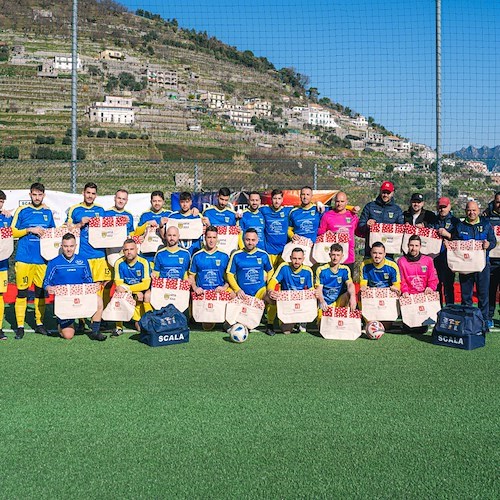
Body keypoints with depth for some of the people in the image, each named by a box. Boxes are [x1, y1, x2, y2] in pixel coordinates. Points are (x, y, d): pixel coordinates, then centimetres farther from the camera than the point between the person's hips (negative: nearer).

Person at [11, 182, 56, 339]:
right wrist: (29, 230, -11)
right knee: (22, 291, -3)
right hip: (24, 258, -3)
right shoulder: (21, 211, 3)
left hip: (42, 258, 3)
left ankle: (39, 323, 17)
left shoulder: (48, 212, 13)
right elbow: (13, 232, 0)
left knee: (41, 291, 7)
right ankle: (20, 326, 2)